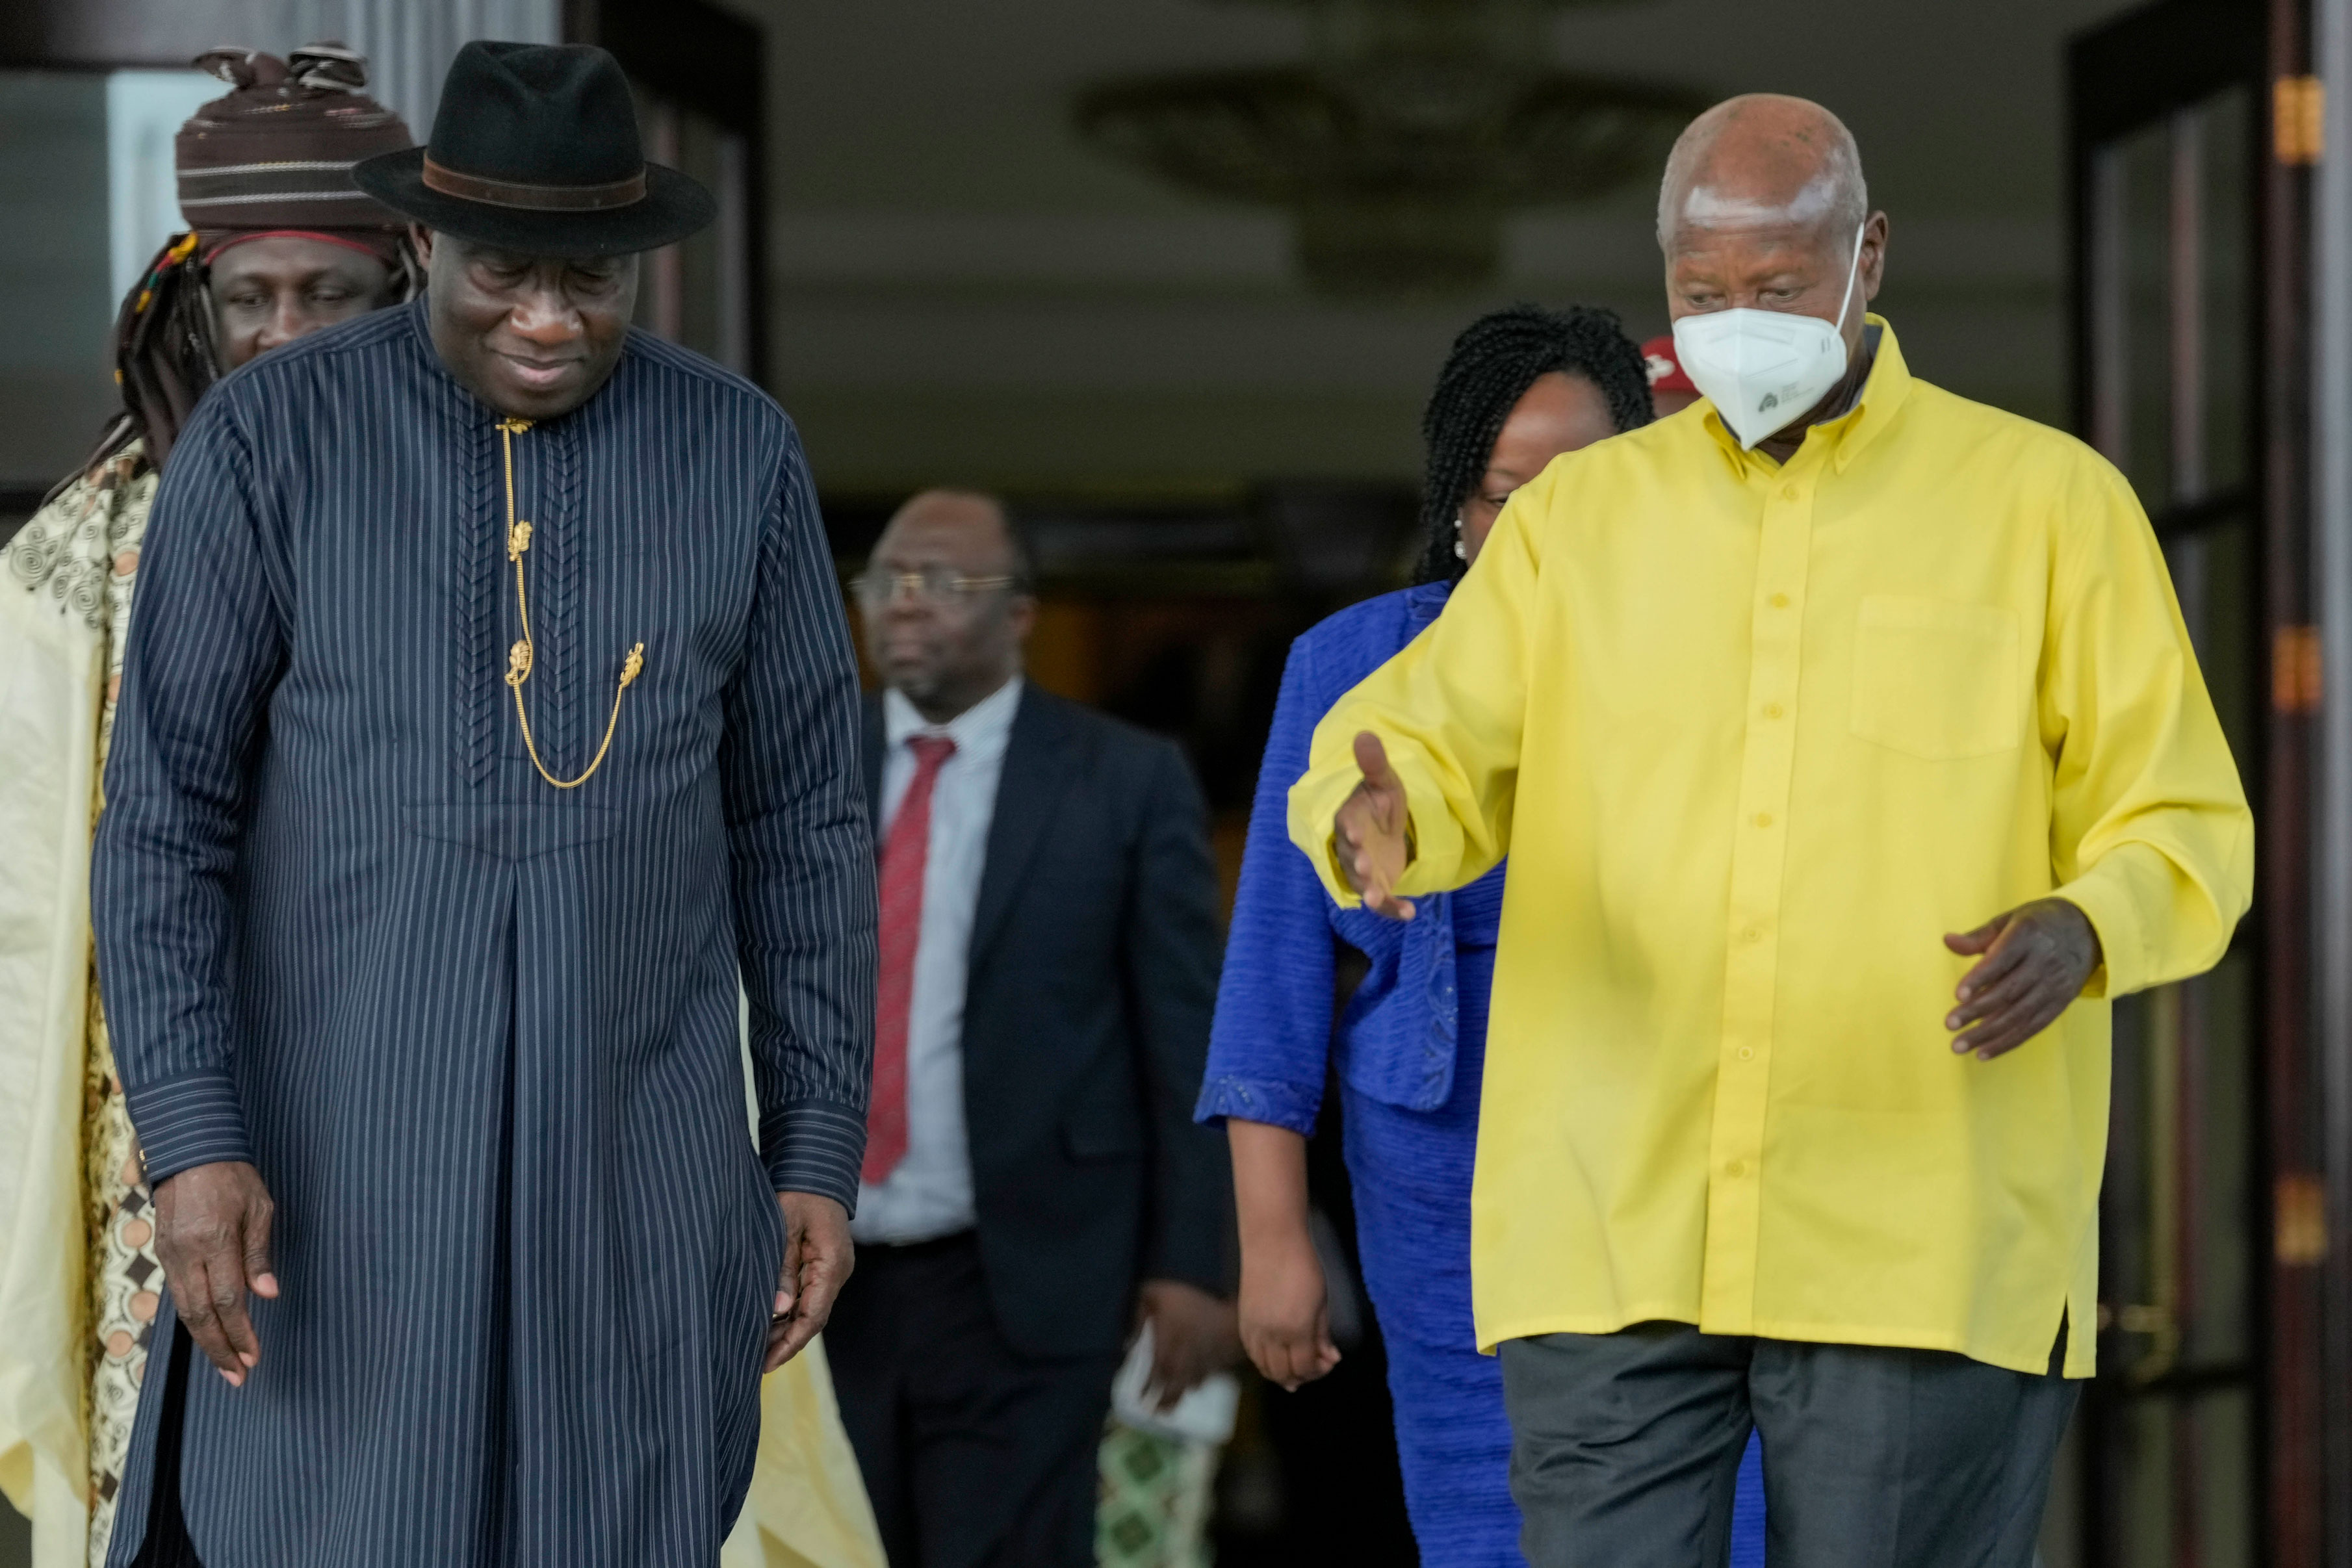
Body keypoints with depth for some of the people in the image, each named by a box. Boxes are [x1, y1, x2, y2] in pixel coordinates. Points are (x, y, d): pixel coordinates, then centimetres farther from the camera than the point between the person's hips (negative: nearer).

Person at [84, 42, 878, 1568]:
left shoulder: (741, 455, 0)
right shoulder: (268, 440, -6)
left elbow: (803, 825, 6)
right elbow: (165, 819, -5)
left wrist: (823, 1150, 4)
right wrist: (191, 1141, -13)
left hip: (633, 1162, 2)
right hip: (332, 1160, -2)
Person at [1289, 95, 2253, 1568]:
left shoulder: (2051, 503, 5)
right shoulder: (1575, 516, 13)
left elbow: (2180, 827, 4)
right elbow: (1428, 748, 5)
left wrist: (2080, 932, -19)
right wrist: (1377, 824, -20)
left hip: (1921, 1254, -2)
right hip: (1611, 1237, 2)